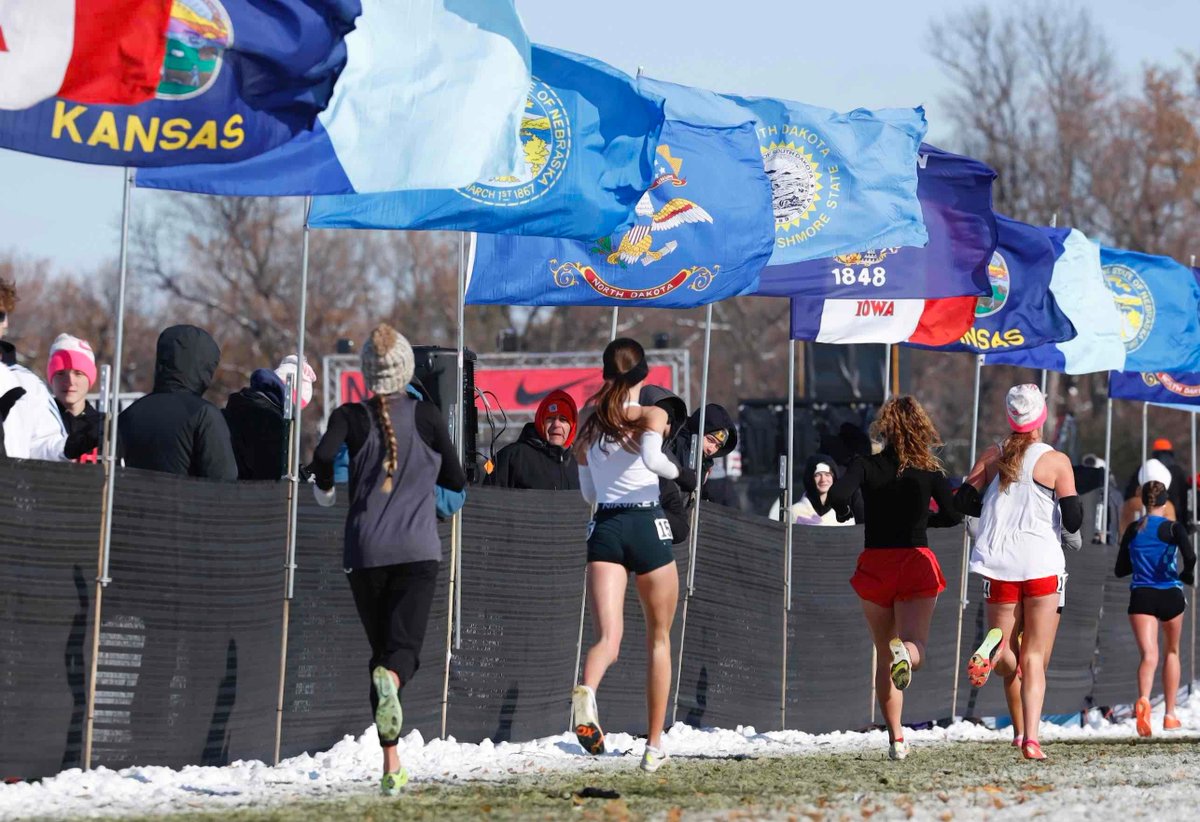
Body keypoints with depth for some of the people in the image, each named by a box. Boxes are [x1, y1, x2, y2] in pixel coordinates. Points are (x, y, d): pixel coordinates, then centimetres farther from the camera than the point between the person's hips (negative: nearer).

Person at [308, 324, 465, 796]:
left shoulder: (351, 416, 1)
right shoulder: (426, 416, 2)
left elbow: (323, 455, -18)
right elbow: (456, 482, 8)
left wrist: (323, 489, 3)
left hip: (365, 553, 1)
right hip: (417, 551, -1)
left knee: (380, 649, 12)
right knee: (404, 648, -9)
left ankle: (391, 766, 4)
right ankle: (390, 681, -48)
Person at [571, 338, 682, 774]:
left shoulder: (589, 424, 13)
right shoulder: (651, 415, -2)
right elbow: (652, 458, -22)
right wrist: (677, 470, -2)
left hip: (604, 526, 3)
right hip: (647, 525, -3)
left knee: (607, 635, -10)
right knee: (658, 637, 15)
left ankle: (586, 691, -46)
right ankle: (654, 745, 17)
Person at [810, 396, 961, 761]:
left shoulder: (867, 466, -5)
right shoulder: (930, 471, 0)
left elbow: (836, 496, -21)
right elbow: (953, 516, 9)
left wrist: (831, 508, 1)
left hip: (875, 564, 1)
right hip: (917, 563, -1)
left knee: (885, 656, 14)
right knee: (914, 645, -10)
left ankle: (896, 739, 11)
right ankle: (905, 654, -49)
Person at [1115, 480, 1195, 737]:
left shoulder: (1132, 530, 6)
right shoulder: (1173, 528, -3)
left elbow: (1120, 570, 11)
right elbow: (1190, 557, -20)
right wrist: (1187, 575, 1)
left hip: (1141, 598, 1)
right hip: (1170, 597, -1)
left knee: (1149, 655, -11)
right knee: (1171, 652, 21)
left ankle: (1143, 699, -43)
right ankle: (1170, 715, 25)